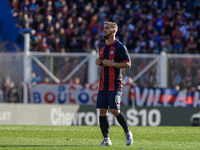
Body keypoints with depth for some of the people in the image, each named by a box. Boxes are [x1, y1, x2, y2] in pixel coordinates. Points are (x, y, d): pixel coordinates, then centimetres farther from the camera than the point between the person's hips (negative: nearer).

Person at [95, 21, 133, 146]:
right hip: (103, 84, 7)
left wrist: (112, 64, -17)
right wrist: (99, 62, 5)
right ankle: (106, 139, 5)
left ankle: (128, 133, 9)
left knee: (114, 110, -13)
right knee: (102, 111, 0)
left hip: (115, 84, -6)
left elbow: (128, 64, -8)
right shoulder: (102, 46, 14)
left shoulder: (120, 46, -7)